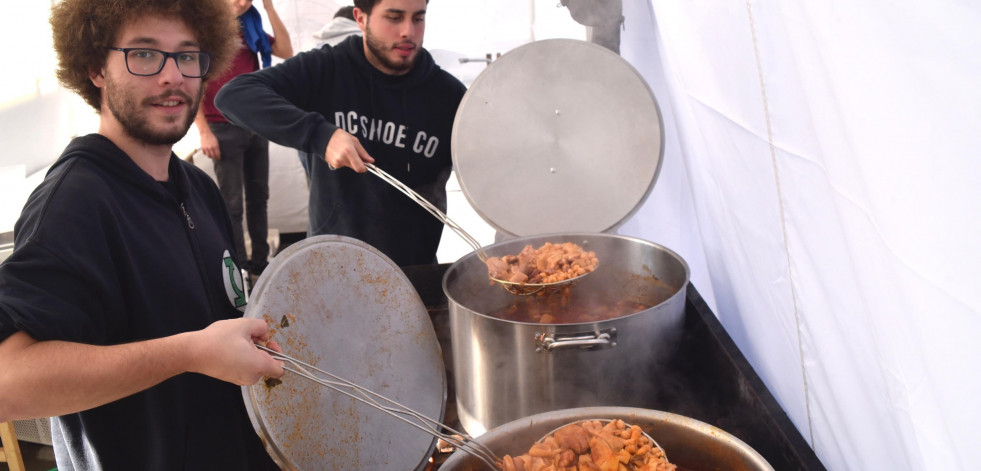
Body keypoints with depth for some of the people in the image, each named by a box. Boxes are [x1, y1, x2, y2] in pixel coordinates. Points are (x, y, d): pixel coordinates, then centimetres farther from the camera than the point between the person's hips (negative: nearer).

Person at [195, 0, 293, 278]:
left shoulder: (250, 26, 13)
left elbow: (286, 52, 3)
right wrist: (204, 131, -15)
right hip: (224, 129, -6)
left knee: (258, 196, 11)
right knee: (232, 203, -1)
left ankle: (260, 260, 21)